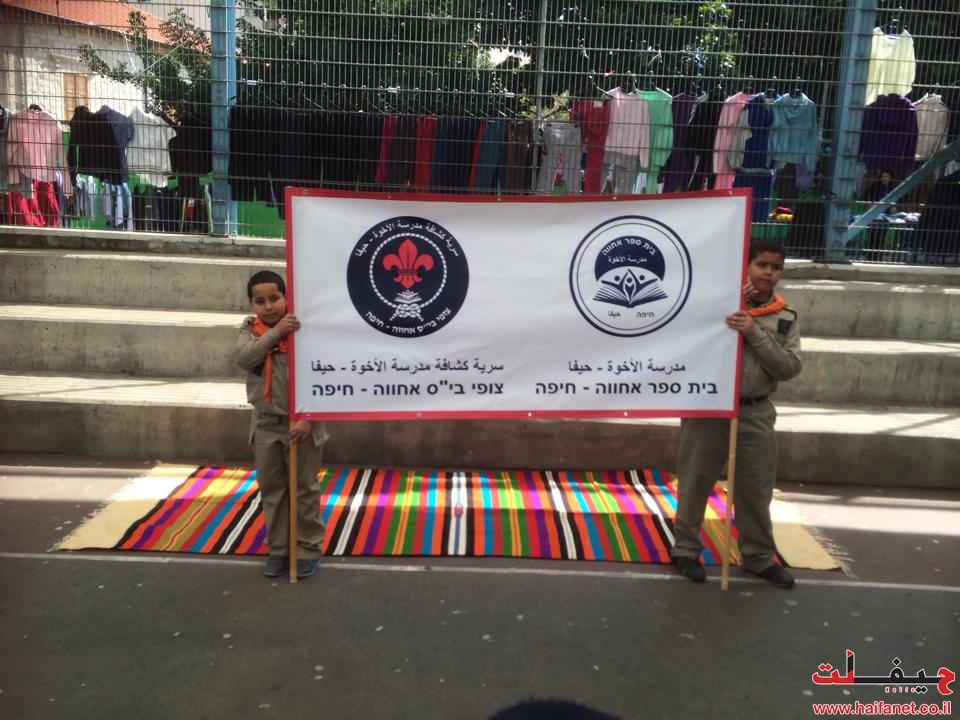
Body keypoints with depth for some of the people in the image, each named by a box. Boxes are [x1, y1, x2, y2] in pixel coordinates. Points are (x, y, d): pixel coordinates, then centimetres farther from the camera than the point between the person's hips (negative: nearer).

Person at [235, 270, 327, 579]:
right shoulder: (249, 330, 1)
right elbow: (243, 358, -20)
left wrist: (307, 419, -19)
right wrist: (274, 332, -26)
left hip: (300, 425, -4)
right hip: (265, 425, 4)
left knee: (305, 488, 8)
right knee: (271, 490, 14)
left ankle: (309, 550, 21)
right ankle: (278, 549, 28)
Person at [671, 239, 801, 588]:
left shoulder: (787, 319, 5)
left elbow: (789, 368, -4)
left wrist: (754, 333, -16)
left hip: (756, 414, 3)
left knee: (756, 489, 13)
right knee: (695, 482, 8)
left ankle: (759, 557, 30)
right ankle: (686, 549, 24)